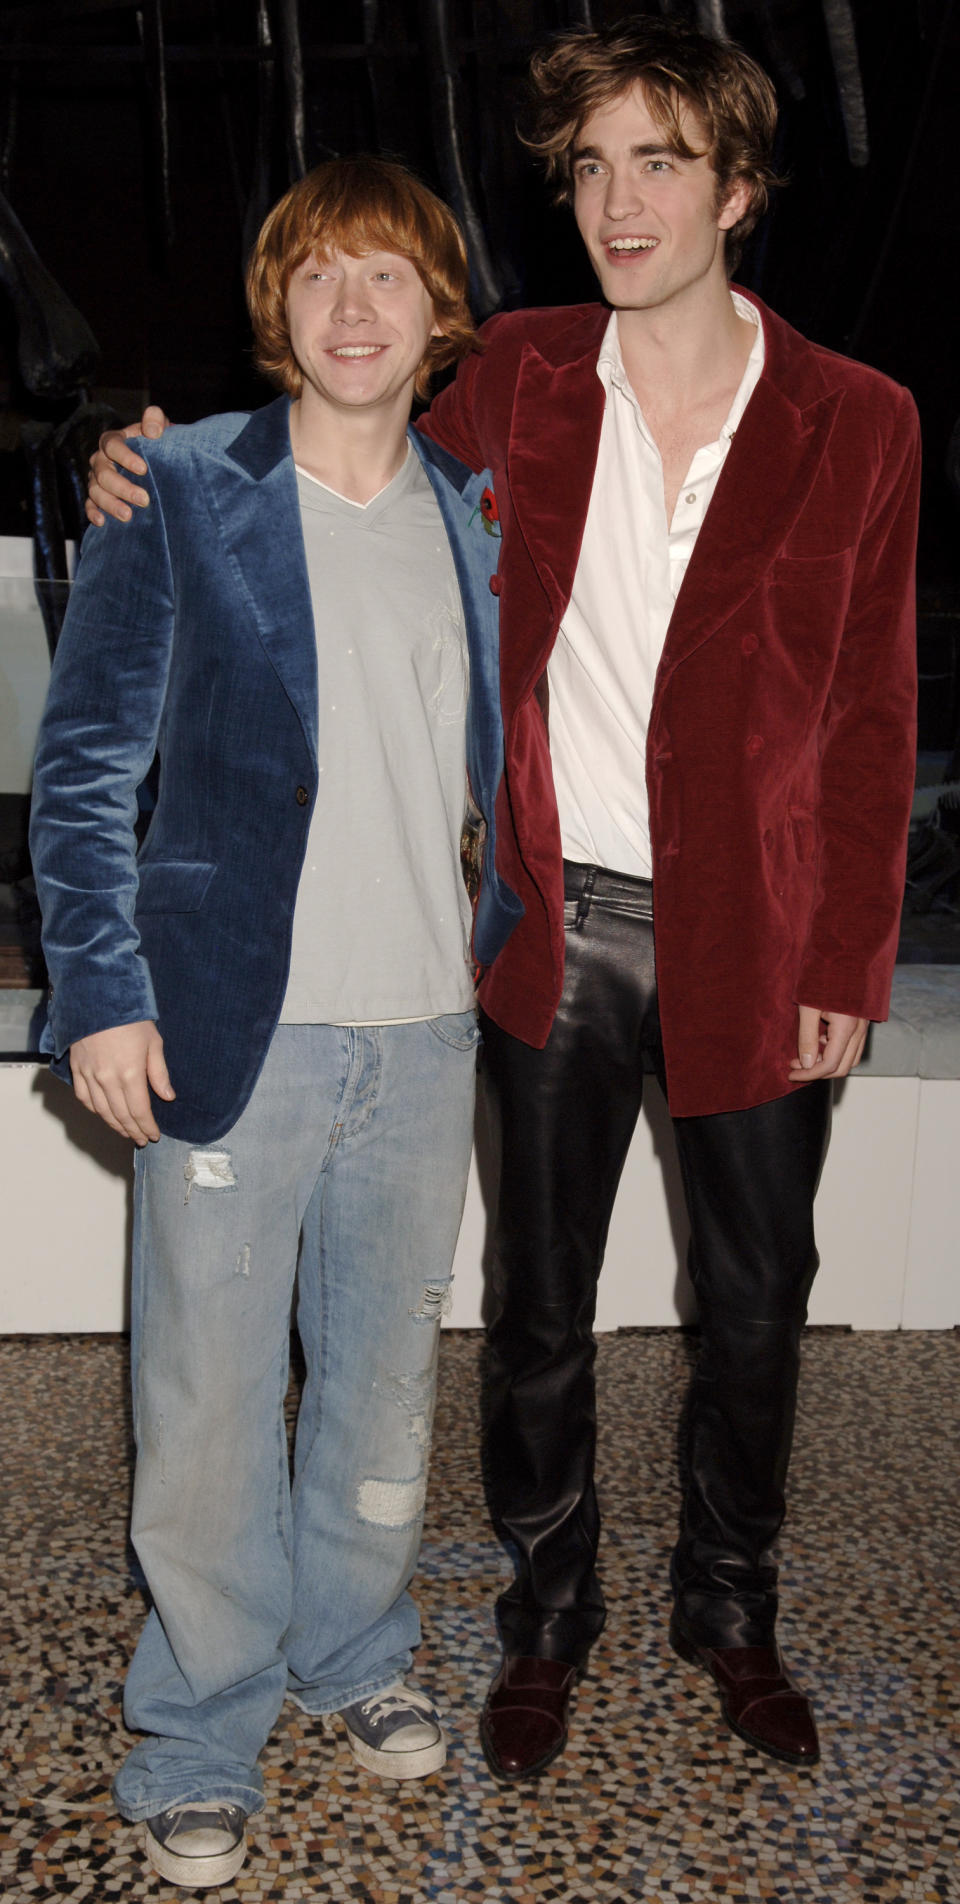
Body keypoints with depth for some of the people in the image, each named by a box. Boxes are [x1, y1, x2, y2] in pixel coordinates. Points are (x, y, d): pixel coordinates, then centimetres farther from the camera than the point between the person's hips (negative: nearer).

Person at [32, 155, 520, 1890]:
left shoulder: (477, 516, 10)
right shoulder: (178, 492, -2)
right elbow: (85, 764, -4)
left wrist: (510, 942, 11)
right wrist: (101, 993, -11)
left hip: (427, 1032, 4)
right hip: (236, 1024, -3)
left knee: (385, 1374, 16)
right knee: (208, 1403, 6)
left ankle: (355, 1655, 40)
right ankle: (199, 1744, 28)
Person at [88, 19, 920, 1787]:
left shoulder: (856, 422, -4)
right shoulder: (519, 375, 0)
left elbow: (872, 712, -2)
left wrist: (846, 962, -4)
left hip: (754, 946, 0)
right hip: (556, 927, 1)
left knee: (756, 1304, 15)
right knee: (540, 1303, 14)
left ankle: (729, 1606, 41)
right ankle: (547, 1611, 39)